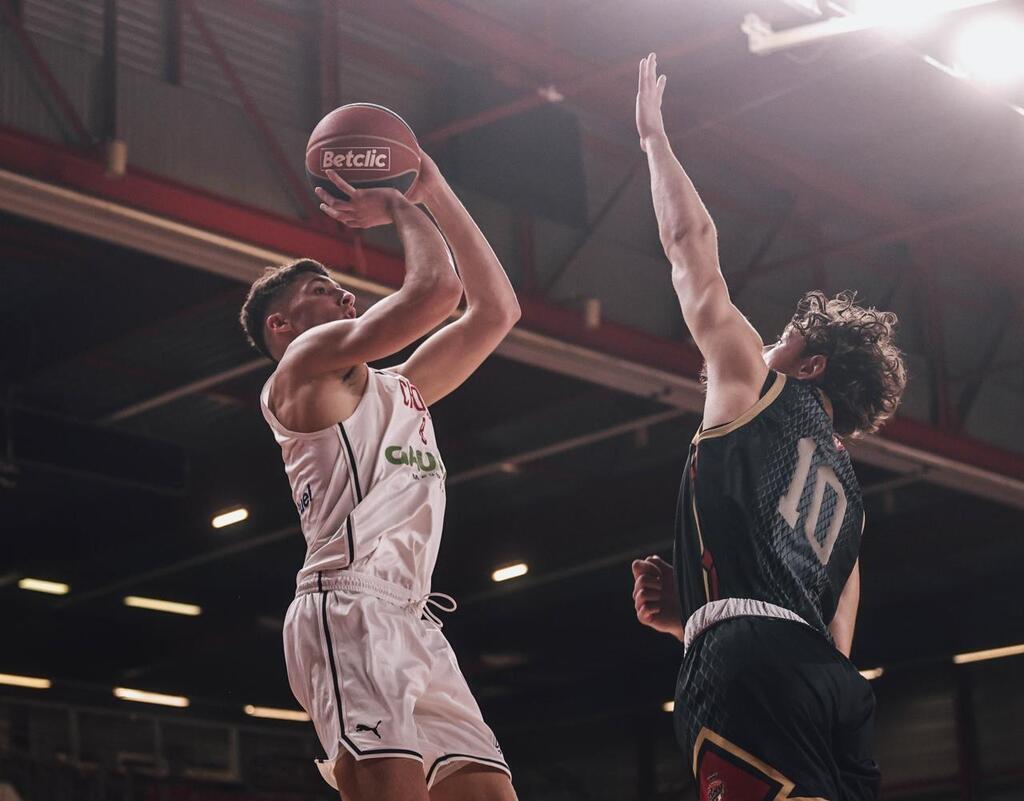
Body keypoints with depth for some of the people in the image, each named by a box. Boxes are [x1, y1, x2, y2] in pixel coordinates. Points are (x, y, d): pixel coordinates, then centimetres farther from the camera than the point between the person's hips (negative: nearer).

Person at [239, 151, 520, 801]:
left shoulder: (398, 390, 31)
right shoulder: (307, 361, 7)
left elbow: (496, 310, 30)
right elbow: (437, 288, -4)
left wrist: (434, 192, 29)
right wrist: (398, 206, 15)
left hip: (412, 623, 8)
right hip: (350, 607, -8)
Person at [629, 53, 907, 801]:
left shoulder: (760, 392, 19)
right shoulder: (846, 493, 36)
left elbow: (693, 247, 22)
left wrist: (653, 134, 35)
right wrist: (690, 615, 36)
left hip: (753, 666, -7)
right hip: (834, 683, 8)